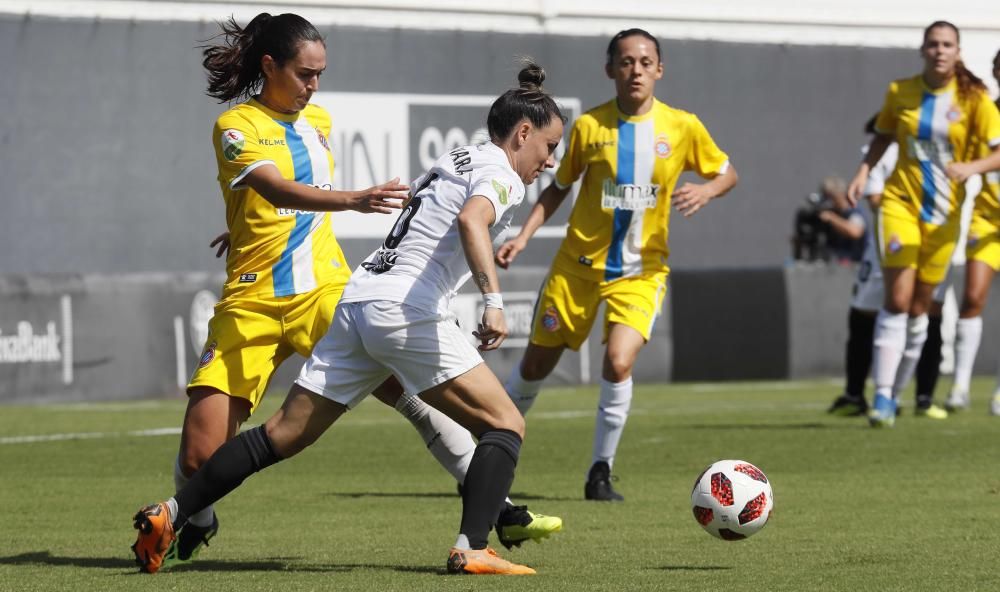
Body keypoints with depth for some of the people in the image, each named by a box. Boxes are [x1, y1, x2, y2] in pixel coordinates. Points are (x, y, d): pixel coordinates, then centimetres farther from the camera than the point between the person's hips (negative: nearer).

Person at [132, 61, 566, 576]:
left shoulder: (453, 162, 26)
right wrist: (493, 300, -32)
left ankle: (169, 514, 4)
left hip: (356, 300, 8)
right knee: (505, 425, -3)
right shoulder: (500, 172, -1)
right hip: (406, 310, -8)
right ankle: (471, 550, -19)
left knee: (283, 435, 8)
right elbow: (471, 221, -22)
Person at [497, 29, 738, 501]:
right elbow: (558, 187, 7)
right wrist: (522, 237, -3)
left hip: (641, 270, -1)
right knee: (536, 364, 9)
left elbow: (727, 173, 8)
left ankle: (601, 472, -6)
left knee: (619, 362, -23)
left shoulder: (682, 127, -5)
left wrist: (707, 191, -15)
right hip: (579, 263, 1)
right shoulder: (589, 126, -5)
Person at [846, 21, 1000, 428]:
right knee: (897, 300, -13)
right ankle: (882, 396, -14)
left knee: (919, 307, 6)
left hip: (943, 212, 0)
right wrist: (863, 172, 1)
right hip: (900, 203, 0)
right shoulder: (900, 92, 1)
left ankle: (894, 393, 20)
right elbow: (883, 136, 16)